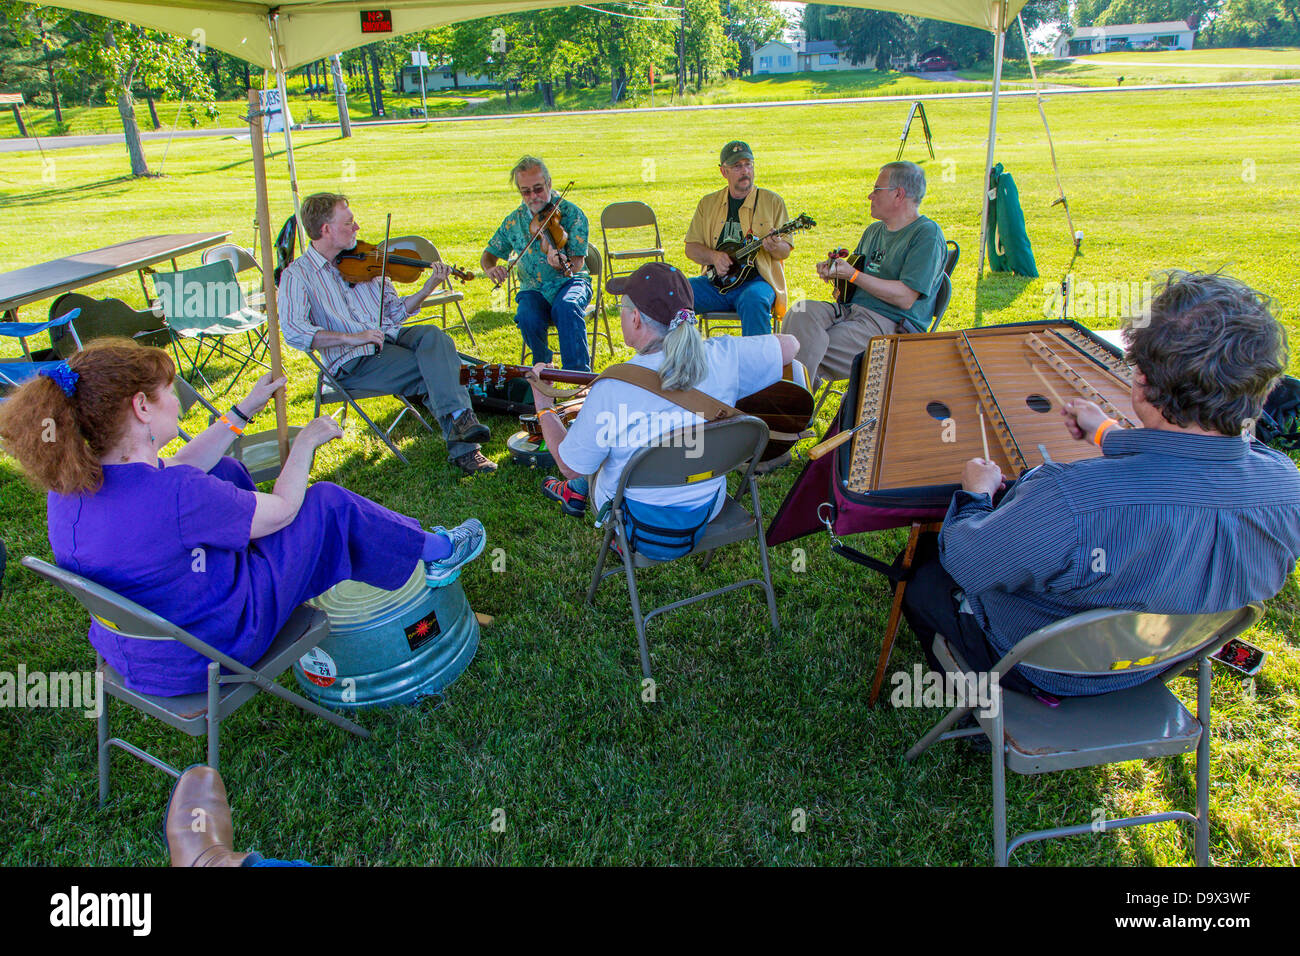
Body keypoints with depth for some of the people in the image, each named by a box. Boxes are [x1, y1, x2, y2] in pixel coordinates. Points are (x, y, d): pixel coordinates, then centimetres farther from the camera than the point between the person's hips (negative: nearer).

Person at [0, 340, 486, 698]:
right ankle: (436, 553, 24)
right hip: (203, 657, -8)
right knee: (328, 505, 0)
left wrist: (244, 410, 14)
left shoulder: (67, 483, -10)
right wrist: (305, 443, 0)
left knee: (225, 471, 20)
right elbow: (281, 509, -18)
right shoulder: (175, 496, -36)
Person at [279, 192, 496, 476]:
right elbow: (294, 332, -15)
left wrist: (428, 288, 1)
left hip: (391, 337, 5)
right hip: (354, 362, -4)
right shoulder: (297, 274, 0)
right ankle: (462, 448, -24)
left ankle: (459, 419, -35)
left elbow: (394, 311, 17)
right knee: (431, 373, -25)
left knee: (433, 336, -27)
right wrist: (352, 338, -25)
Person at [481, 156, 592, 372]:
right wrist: (491, 268, -8)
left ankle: (579, 373, -31)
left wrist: (561, 264, -37)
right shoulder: (514, 221, 6)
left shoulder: (572, 214, -5)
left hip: (569, 282, -2)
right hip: (533, 290, 3)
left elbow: (577, 264, -13)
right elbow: (488, 255, 16)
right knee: (527, 317, -30)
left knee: (566, 307, -36)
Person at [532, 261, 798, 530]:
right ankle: (577, 489, 48)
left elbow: (571, 466, -16)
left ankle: (576, 492, 49)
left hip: (633, 521, -4)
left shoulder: (610, 390, -30)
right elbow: (789, 345, -1)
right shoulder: (724, 359, -20)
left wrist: (544, 407, 0)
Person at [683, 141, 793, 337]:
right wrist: (714, 256, -9)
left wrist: (775, 247, -20)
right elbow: (691, 248, 12)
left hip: (758, 279, -3)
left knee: (754, 300, -38)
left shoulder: (772, 201, 8)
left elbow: (785, 250, 5)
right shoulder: (708, 203, 14)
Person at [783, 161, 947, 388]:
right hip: (852, 309, 8)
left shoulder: (927, 234, -6)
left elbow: (906, 298, -16)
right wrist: (834, 270, 4)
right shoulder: (875, 230, 21)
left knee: (814, 349, -28)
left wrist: (852, 275, -15)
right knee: (801, 312, -23)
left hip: (893, 324, -8)